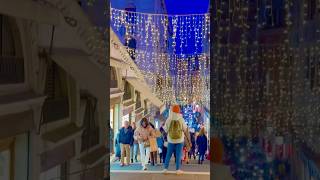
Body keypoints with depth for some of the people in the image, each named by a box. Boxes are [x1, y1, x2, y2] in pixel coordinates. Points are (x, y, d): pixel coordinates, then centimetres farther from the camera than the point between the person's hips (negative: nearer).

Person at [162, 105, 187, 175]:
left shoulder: (168, 120, -8)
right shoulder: (181, 119, -12)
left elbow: (166, 129, 0)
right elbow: (185, 129, -4)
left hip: (171, 140, 1)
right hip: (180, 140, -1)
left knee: (169, 154, 10)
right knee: (178, 155, 5)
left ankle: (165, 168, 14)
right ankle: (178, 169, 7)